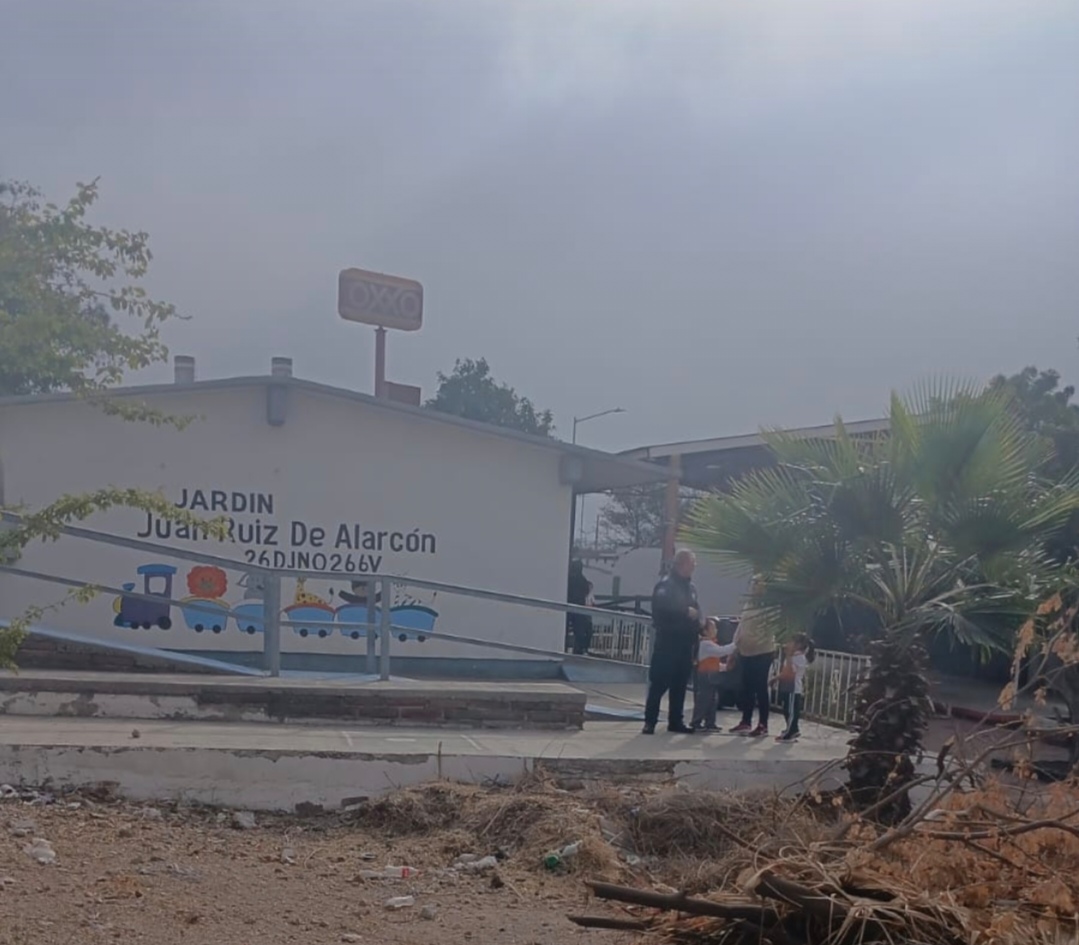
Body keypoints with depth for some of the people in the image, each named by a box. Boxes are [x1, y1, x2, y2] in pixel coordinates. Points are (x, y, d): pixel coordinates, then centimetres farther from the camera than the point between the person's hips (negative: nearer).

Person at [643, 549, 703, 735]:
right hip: (667, 641, -7)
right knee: (659, 683, -5)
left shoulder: (691, 587, 16)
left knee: (680, 684, 10)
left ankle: (676, 721, 17)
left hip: (685, 643, 7)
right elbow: (662, 605, -24)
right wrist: (686, 611, -18)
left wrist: (697, 631, 5)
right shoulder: (666, 585, -7)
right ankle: (650, 721, 0)